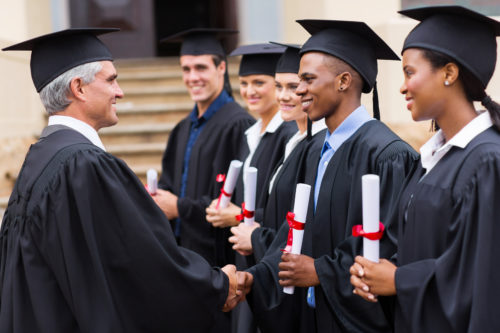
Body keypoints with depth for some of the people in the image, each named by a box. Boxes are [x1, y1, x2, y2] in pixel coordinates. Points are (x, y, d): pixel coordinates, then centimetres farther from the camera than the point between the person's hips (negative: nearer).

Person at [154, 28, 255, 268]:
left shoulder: (238, 126, -12)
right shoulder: (182, 130, 16)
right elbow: (168, 183, 20)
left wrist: (181, 207, -14)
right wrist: (156, 199, -3)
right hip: (183, 252, 7)